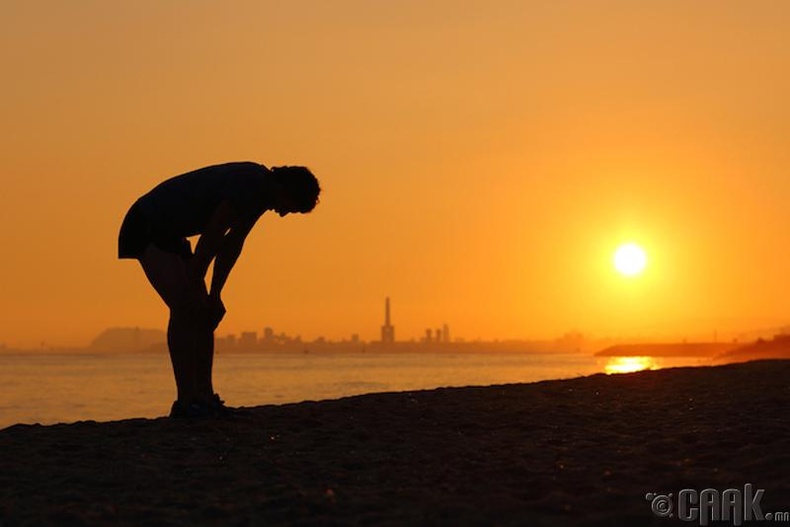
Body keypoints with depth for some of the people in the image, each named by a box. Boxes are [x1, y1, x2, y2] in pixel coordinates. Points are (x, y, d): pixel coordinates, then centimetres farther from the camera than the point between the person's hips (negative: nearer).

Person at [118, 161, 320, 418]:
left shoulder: (261, 188, 5)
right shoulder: (249, 186, -26)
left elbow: (232, 244, 9)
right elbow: (210, 240, -25)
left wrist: (214, 295, 6)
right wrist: (195, 288, -17)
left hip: (169, 233, 10)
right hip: (147, 227, -10)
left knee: (203, 311, 3)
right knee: (184, 305, -19)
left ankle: (205, 398, 4)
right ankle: (186, 401, -20)